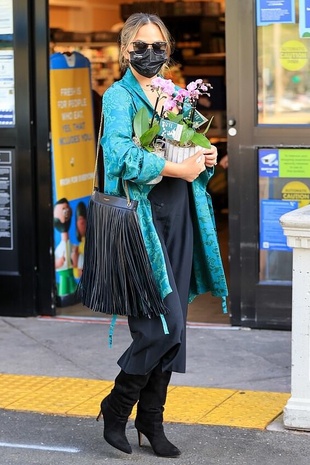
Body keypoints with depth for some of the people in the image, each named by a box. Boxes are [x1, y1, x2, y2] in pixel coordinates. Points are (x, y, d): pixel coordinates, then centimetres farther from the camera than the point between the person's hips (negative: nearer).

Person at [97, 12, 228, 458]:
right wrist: (178, 168, -19)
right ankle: (116, 409, 8)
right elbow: (120, 153, -19)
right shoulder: (119, 95, -3)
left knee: (172, 327, 7)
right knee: (161, 325, -12)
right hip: (143, 216, -6)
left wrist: (206, 158, 1)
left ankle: (152, 419, 18)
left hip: (179, 216, 7)